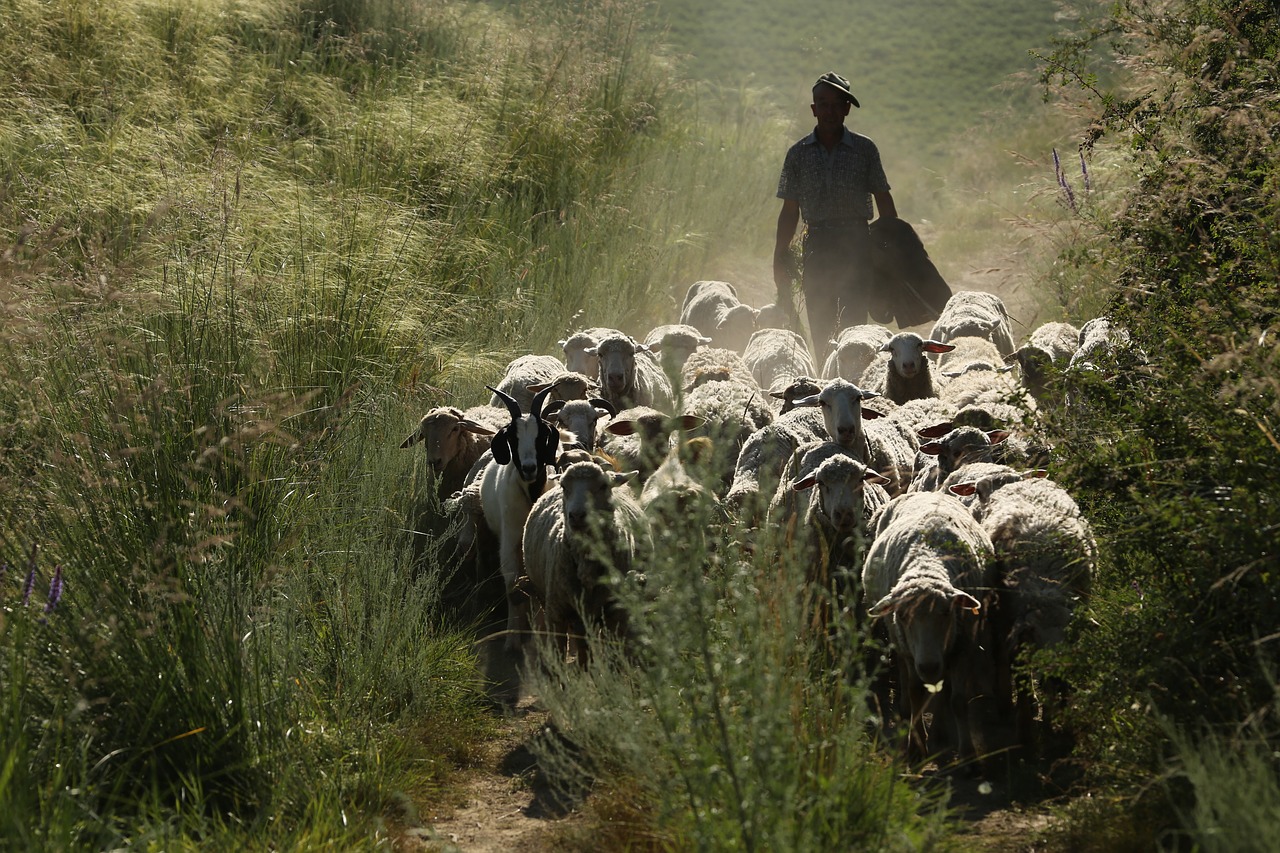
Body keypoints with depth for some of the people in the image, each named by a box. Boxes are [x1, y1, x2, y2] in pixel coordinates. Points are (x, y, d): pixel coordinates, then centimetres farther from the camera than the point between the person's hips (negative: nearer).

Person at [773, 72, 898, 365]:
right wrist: (781, 258, 6)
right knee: (820, 327, 4)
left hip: (857, 245, -2)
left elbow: (884, 201, 6)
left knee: (854, 323, -8)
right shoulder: (799, 153, 7)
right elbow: (790, 211, 10)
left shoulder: (864, 149, 3)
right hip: (816, 246, 2)